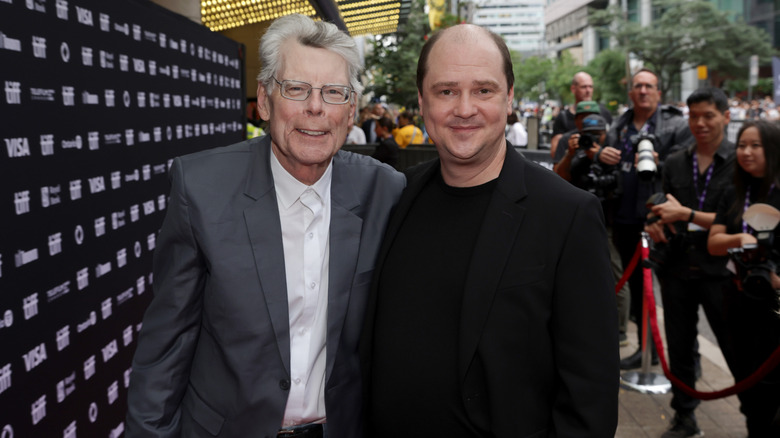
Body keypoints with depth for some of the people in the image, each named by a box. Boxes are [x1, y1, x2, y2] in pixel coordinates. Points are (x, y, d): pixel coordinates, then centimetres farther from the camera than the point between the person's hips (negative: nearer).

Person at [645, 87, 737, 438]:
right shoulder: (675, 163, 9)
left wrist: (686, 215, -19)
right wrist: (655, 222, -5)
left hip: (719, 269, -4)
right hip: (677, 267, 4)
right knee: (680, 349, 14)